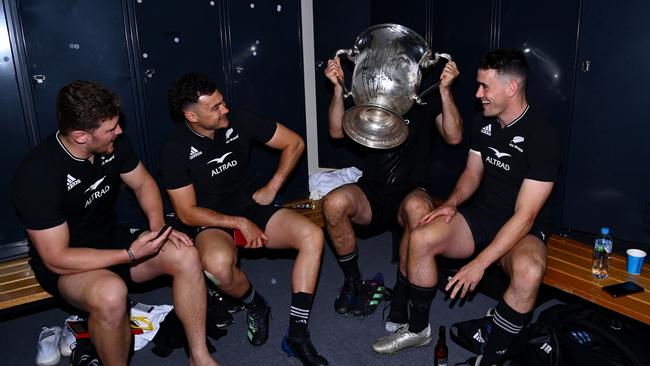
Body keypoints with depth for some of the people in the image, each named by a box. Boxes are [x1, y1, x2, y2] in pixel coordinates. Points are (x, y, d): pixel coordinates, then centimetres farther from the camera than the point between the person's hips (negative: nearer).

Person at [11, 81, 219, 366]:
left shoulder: (114, 143, -11)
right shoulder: (37, 175, -26)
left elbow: (143, 183, 6)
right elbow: (57, 258, -23)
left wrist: (158, 225, -12)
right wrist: (130, 254, -29)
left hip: (113, 240, 6)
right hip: (63, 265, -5)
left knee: (186, 255, -17)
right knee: (111, 292, -38)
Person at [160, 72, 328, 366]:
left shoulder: (239, 121, -7)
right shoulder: (176, 150, -13)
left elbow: (294, 143, 2)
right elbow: (187, 213, -11)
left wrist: (271, 189, -4)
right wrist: (240, 223, -18)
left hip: (254, 209, 3)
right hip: (213, 224, -3)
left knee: (312, 235, -23)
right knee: (218, 264, -39)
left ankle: (297, 334, -18)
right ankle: (255, 305, -2)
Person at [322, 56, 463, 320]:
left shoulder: (427, 99, 7)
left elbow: (454, 137, -6)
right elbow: (337, 132, 2)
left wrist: (445, 90, -16)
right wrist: (339, 88, -9)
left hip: (410, 192, -2)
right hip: (371, 194, 2)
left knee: (417, 208, -38)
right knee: (333, 202, -30)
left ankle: (401, 293, -17)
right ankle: (352, 283, -7)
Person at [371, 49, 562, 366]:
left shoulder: (542, 137, -21)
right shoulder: (484, 123, 1)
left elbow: (524, 216, -24)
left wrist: (480, 263, -28)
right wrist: (453, 202, -7)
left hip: (521, 229, -5)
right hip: (481, 215, 6)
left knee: (528, 273, -38)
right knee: (420, 238, -19)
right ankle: (418, 329, 3)